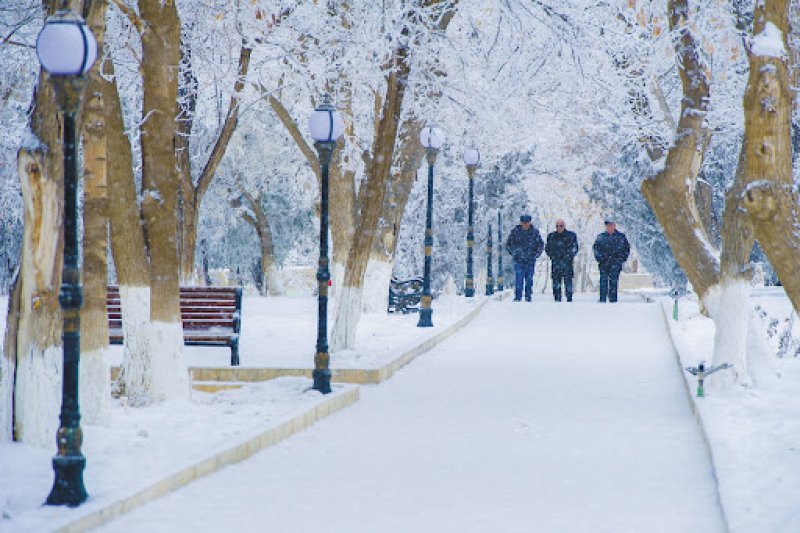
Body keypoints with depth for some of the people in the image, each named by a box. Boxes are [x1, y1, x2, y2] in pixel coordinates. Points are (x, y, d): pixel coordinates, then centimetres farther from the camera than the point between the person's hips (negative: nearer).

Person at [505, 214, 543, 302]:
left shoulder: (534, 232, 4)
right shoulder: (515, 231, 1)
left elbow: (540, 244, 13)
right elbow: (508, 244, 9)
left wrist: (536, 254, 4)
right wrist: (514, 253, 1)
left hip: (530, 260, 1)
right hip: (519, 260, -1)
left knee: (529, 279, 2)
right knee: (519, 279, -9)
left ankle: (528, 297, 9)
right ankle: (517, 297, -6)